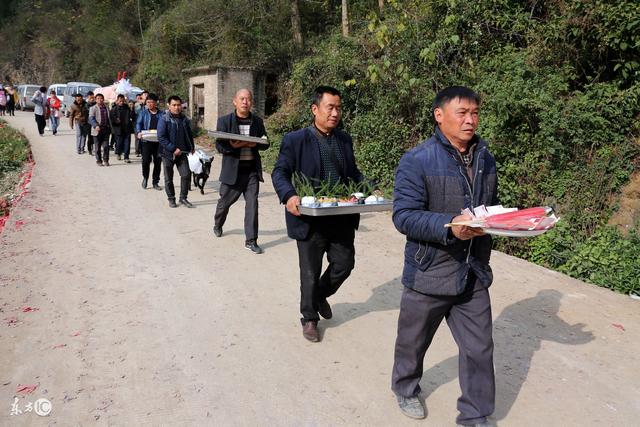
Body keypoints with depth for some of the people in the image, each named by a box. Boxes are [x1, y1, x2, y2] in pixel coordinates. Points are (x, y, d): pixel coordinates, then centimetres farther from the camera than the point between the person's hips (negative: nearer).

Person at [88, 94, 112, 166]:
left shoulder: (106, 108, 14)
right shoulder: (93, 108, 0)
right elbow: (91, 119, -10)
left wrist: (110, 127, 13)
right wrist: (96, 126, -25)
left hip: (106, 129, 3)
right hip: (97, 130, -3)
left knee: (106, 146, -2)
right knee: (98, 147, 3)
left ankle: (106, 160, 9)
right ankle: (99, 161, 13)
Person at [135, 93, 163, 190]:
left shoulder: (161, 114, 8)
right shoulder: (143, 112, 8)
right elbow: (138, 123, 1)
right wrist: (138, 132, -18)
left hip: (158, 141, 1)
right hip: (146, 141, -1)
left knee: (158, 162, 5)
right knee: (146, 160, -9)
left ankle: (155, 182, 18)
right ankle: (145, 177, 18)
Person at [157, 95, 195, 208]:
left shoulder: (184, 119, 6)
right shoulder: (164, 119, -10)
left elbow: (189, 134, 20)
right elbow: (161, 137, -17)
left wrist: (192, 147, 17)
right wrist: (173, 149, -20)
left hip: (182, 152, 4)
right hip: (168, 153, -3)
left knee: (186, 174, -5)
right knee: (168, 178, 7)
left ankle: (183, 198, 9)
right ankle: (171, 199, 23)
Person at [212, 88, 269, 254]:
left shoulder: (258, 121, 7)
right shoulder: (224, 121, -2)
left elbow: (265, 143, 7)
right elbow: (219, 146, -6)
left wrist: (254, 144, -14)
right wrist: (233, 145, -25)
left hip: (252, 169, 2)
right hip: (232, 170, -1)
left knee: (252, 203, -4)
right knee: (225, 201, 14)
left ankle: (251, 240, 4)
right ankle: (217, 225, 44)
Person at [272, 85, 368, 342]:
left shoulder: (345, 140, 10)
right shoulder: (295, 140, -6)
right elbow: (280, 172, -8)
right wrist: (289, 196, -27)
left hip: (342, 218, 5)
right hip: (311, 220, -4)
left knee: (345, 264, 12)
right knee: (310, 273, 8)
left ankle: (321, 295, 41)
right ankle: (309, 318, 30)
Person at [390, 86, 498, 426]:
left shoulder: (485, 159, 7)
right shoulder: (417, 160, -14)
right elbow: (404, 216, -19)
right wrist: (450, 226, -31)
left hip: (474, 272, 5)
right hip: (429, 272, -4)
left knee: (479, 348, 10)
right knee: (413, 341, 17)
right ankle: (405, 388, 46)